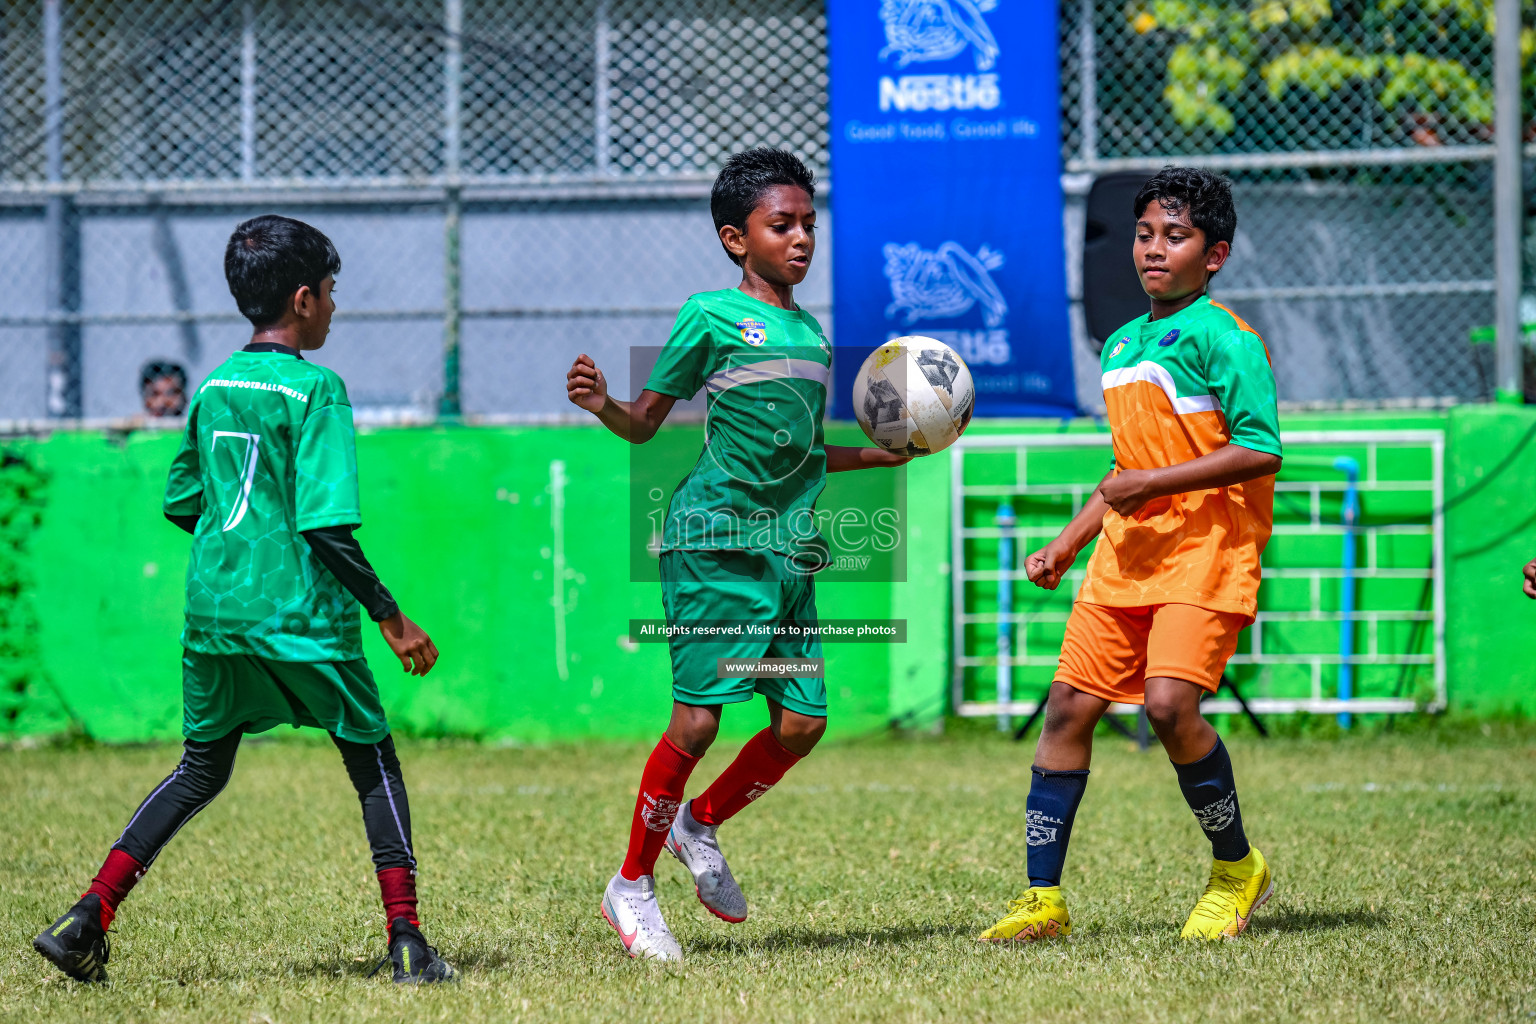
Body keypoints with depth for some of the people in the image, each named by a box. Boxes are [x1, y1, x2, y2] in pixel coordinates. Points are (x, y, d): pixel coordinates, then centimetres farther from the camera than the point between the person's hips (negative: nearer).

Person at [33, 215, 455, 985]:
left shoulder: (213, 388, 9)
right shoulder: (314, 389, -11)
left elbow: (179, 503, 18)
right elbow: (327, 524, -17)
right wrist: (391, 619, -12)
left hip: (213, 615, 6)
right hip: (301, 621, -6)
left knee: (200, 773, 19)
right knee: (374, 766, 9)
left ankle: (87, 917, 8)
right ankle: (406, 942, 1)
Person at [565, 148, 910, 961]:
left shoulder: (811, 333, 17)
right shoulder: (713, 315, -2)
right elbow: (646, 421, 0)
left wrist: (887, 453, 21)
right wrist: (600, 405, -20)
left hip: (789, 547, 7)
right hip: (714, 538, -7)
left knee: (802, 721, 0)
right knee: (697, 718, -11)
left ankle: (701, 825, 25)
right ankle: (632, 887, 3)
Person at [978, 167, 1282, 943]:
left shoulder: (1222, 338, -9)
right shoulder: (1122, 345, 17)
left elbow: (1260, 450, -17)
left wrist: (1152, 485, -18)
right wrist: (1065, 546, 22)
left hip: (1205, 547, -8)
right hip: (1128, 554, 8)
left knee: (1169, 702, -23)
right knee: (1068, 706, 1)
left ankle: (1236, 867, -1)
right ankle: (1042, 899, 7)